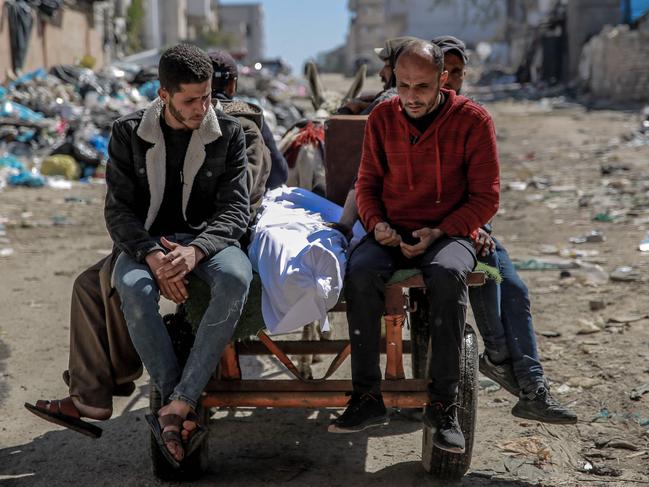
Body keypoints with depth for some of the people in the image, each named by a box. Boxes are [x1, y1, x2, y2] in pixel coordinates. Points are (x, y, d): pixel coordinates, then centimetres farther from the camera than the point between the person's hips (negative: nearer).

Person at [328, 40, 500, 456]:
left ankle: (443, 403, -27)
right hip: (392, 233, 3)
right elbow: (367, 183, 16)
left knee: (448, 273, -37)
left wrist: (437, 232, -15)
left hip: (449, 233, -2)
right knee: (361, 271, -30)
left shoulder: (472, 120, -4)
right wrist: (377, 224, -5)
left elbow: (486, 198, -2)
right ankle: (368, 397, -23)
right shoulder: (382, 118, 7)